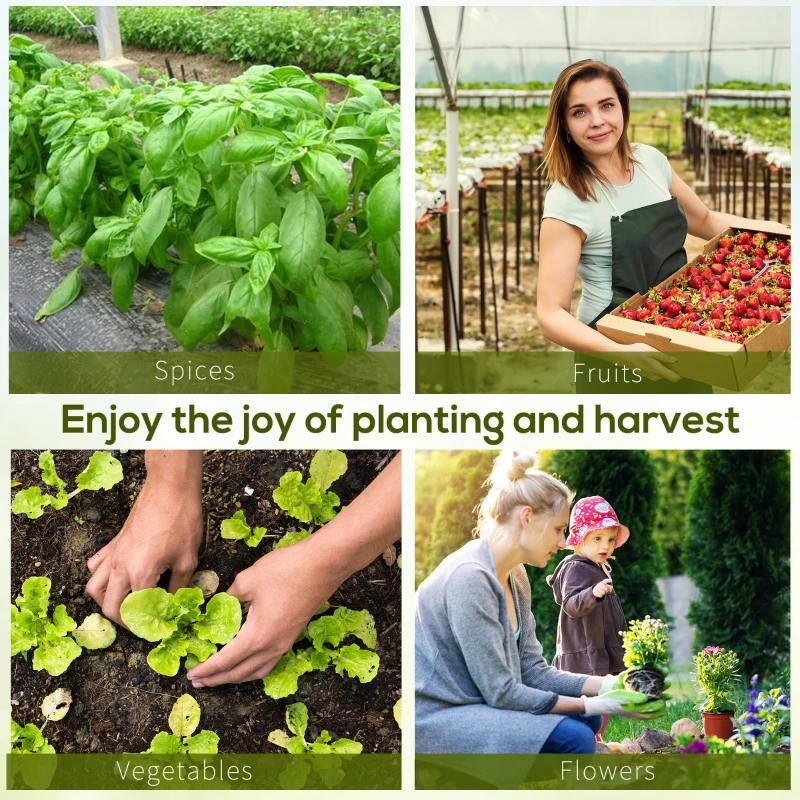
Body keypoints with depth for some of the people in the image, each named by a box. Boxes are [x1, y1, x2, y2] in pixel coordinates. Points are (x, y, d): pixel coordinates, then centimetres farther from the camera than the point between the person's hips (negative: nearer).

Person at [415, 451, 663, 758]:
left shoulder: (515, 577, 9)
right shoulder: (468, 577, -22)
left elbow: (533, 671, 7)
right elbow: (501, 692, -21)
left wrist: (611, 685, -3)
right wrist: (591, 705, -17)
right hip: (435, 723, -10)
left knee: (586, 721, 8)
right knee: (572, 738, -19)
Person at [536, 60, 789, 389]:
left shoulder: (651, 161, -2)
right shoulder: (566, 203, -20)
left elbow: (705, 221, 15)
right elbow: (551, 314, -24)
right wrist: (622, 353, -39)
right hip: (616, 345, -6)